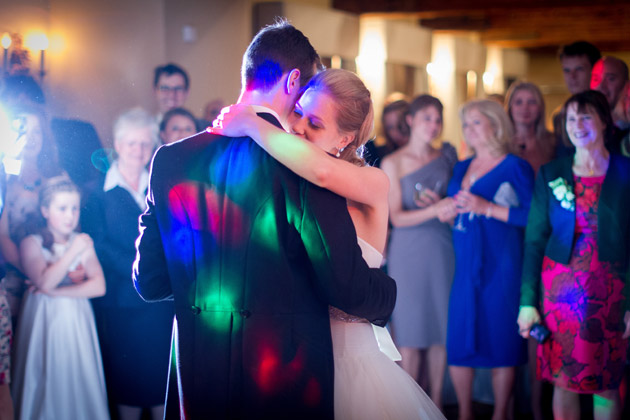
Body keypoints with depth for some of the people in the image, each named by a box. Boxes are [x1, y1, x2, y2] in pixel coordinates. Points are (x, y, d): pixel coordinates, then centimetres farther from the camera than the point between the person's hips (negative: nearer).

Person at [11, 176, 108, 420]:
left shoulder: (83, 243, 5)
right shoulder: (32, 243, -3)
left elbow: (99, 286, -4)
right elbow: (45, 282, -17)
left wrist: (56, 291, -12)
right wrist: (73, 252, -19)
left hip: (77, 324, 2)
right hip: (44, 324, -2)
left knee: (80, 386, 3)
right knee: (48, 387, 2)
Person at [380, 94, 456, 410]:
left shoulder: (446, 156, 8)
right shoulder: (392, 163, -1)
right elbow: (396, 217, -8)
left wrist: (438, 202, -7)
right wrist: (434, 211, -23)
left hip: (443, 250, 3)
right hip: (408, 253, -3)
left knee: (441, 327, 3)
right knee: (410, 331, -1)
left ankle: (437, 401, 14)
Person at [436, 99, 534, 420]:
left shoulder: (516, 168, -3)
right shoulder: (461, 169, 16)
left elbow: (532, 216, -12)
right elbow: (448, 213, 23)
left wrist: (487, 208, -17)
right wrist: (446, 209, 0)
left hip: (501, 266, -5)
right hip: (464, 266, 5)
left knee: (501, 340, 0)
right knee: (458, 341, 2)